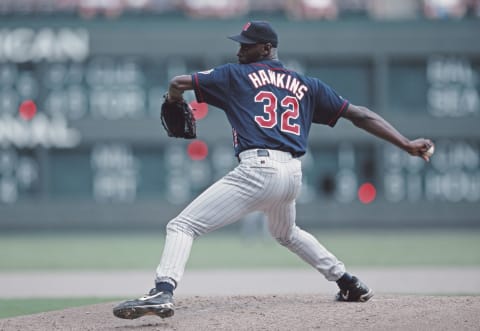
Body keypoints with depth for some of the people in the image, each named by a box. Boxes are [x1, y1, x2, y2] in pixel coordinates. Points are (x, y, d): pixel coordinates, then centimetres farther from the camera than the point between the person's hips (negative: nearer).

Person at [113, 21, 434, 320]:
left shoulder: (236, 75, 10)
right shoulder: (306, 85, 21)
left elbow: (179, 83, 8)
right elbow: (359, 114, 17)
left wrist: (173, 101, 32)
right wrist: (407, 144, 16)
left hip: (257, 169, -6)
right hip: (293, 174, 6)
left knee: (183, 226, -8)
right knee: (286, 233, 38)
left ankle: (163, 292, -32)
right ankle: (350, 284, 38)